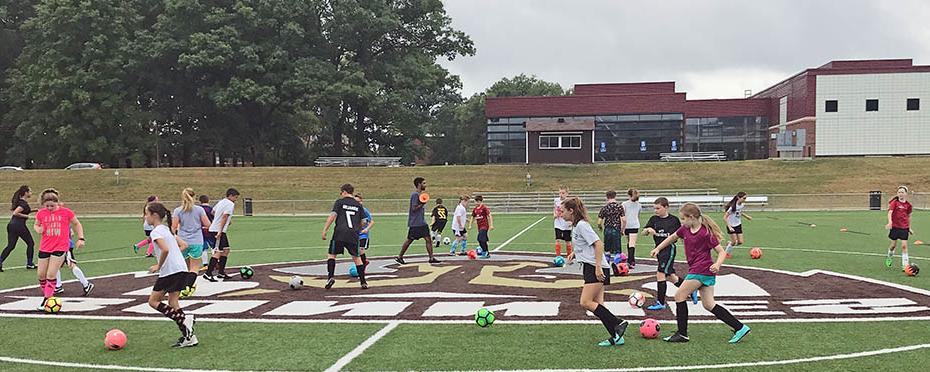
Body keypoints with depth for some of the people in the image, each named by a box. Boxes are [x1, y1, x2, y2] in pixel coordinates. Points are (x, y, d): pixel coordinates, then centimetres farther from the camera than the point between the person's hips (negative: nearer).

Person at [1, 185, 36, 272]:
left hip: (11, 225, 8)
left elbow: (11, 207, 27)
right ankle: (29, 264, 14)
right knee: (31, 243, 9)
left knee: (10, 246, 9)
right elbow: (15, 213, -26)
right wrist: (26, 216, -12)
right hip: (19, 225, -8)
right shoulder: (24, 203, -15)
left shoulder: (18, 200, 12)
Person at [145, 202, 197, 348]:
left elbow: (165, 250, -25)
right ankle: (188, 335, 6)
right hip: (181, 269, 9)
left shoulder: (156, 232, -9)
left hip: (170, 271, -9)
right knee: (173, 303, 11)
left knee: (153, 301, 3)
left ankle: (183, 319, -10)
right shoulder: (166, 229, 18)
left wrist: (158, 266, -11)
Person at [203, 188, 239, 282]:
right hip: (218, 230, -10)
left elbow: (213, 212, 26)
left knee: (226, 249, 13)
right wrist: (220, 232, -24)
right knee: (218, 252, -10)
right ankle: (208, 273, -12)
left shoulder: (221, 202, 16)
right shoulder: (230, 204, -11)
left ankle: (221, 273, 16)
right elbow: (224, 217, -20)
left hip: (214, 229, 10)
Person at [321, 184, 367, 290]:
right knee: (356, 257, 12)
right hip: (354, 235, 3)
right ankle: (363, 282, 10)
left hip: (340, 233, -3)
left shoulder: (339, 202, 5)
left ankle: (330, 277, -7)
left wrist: (325, 230, -5)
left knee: (331, 255, 10)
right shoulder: (358, 205, 15)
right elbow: (361, 222, 16)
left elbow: (332, 216, -5)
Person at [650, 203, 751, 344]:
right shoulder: (685, 229, 7)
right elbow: (672, 237, 26)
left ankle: (682, 334, 1)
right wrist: (658, 248, 27)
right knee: (709, 304, 7)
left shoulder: (705, 233, -15)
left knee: (679, 296, -4)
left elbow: (722, 252, -13)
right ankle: (739, 328, 9)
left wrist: (717, 264, -30)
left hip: (702, 270, -8)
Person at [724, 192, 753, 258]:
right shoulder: (733, 206, -27)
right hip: (731, 226, -7)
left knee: (740, 242, 2)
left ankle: (729, 243, 31)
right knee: (734, 241, -6)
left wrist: (746, 216, 10)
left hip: (738, 225, 7)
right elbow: (724, 218, -25)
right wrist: (729, 227, -29)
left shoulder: (742, 205, -5)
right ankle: (726, 253, 18)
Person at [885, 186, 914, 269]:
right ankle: (889, 257, 36)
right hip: (895, 227, -2)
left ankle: (905, 265, 0)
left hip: (904, 228, 2)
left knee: (904, 246, -4)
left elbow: (908, 216, 16)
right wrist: (890, 222, -38)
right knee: (894, 245, 6)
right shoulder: (894, 202, -7)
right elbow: (890, 212, -20)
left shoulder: (908, 205, 4)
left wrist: (909, 228, 19)